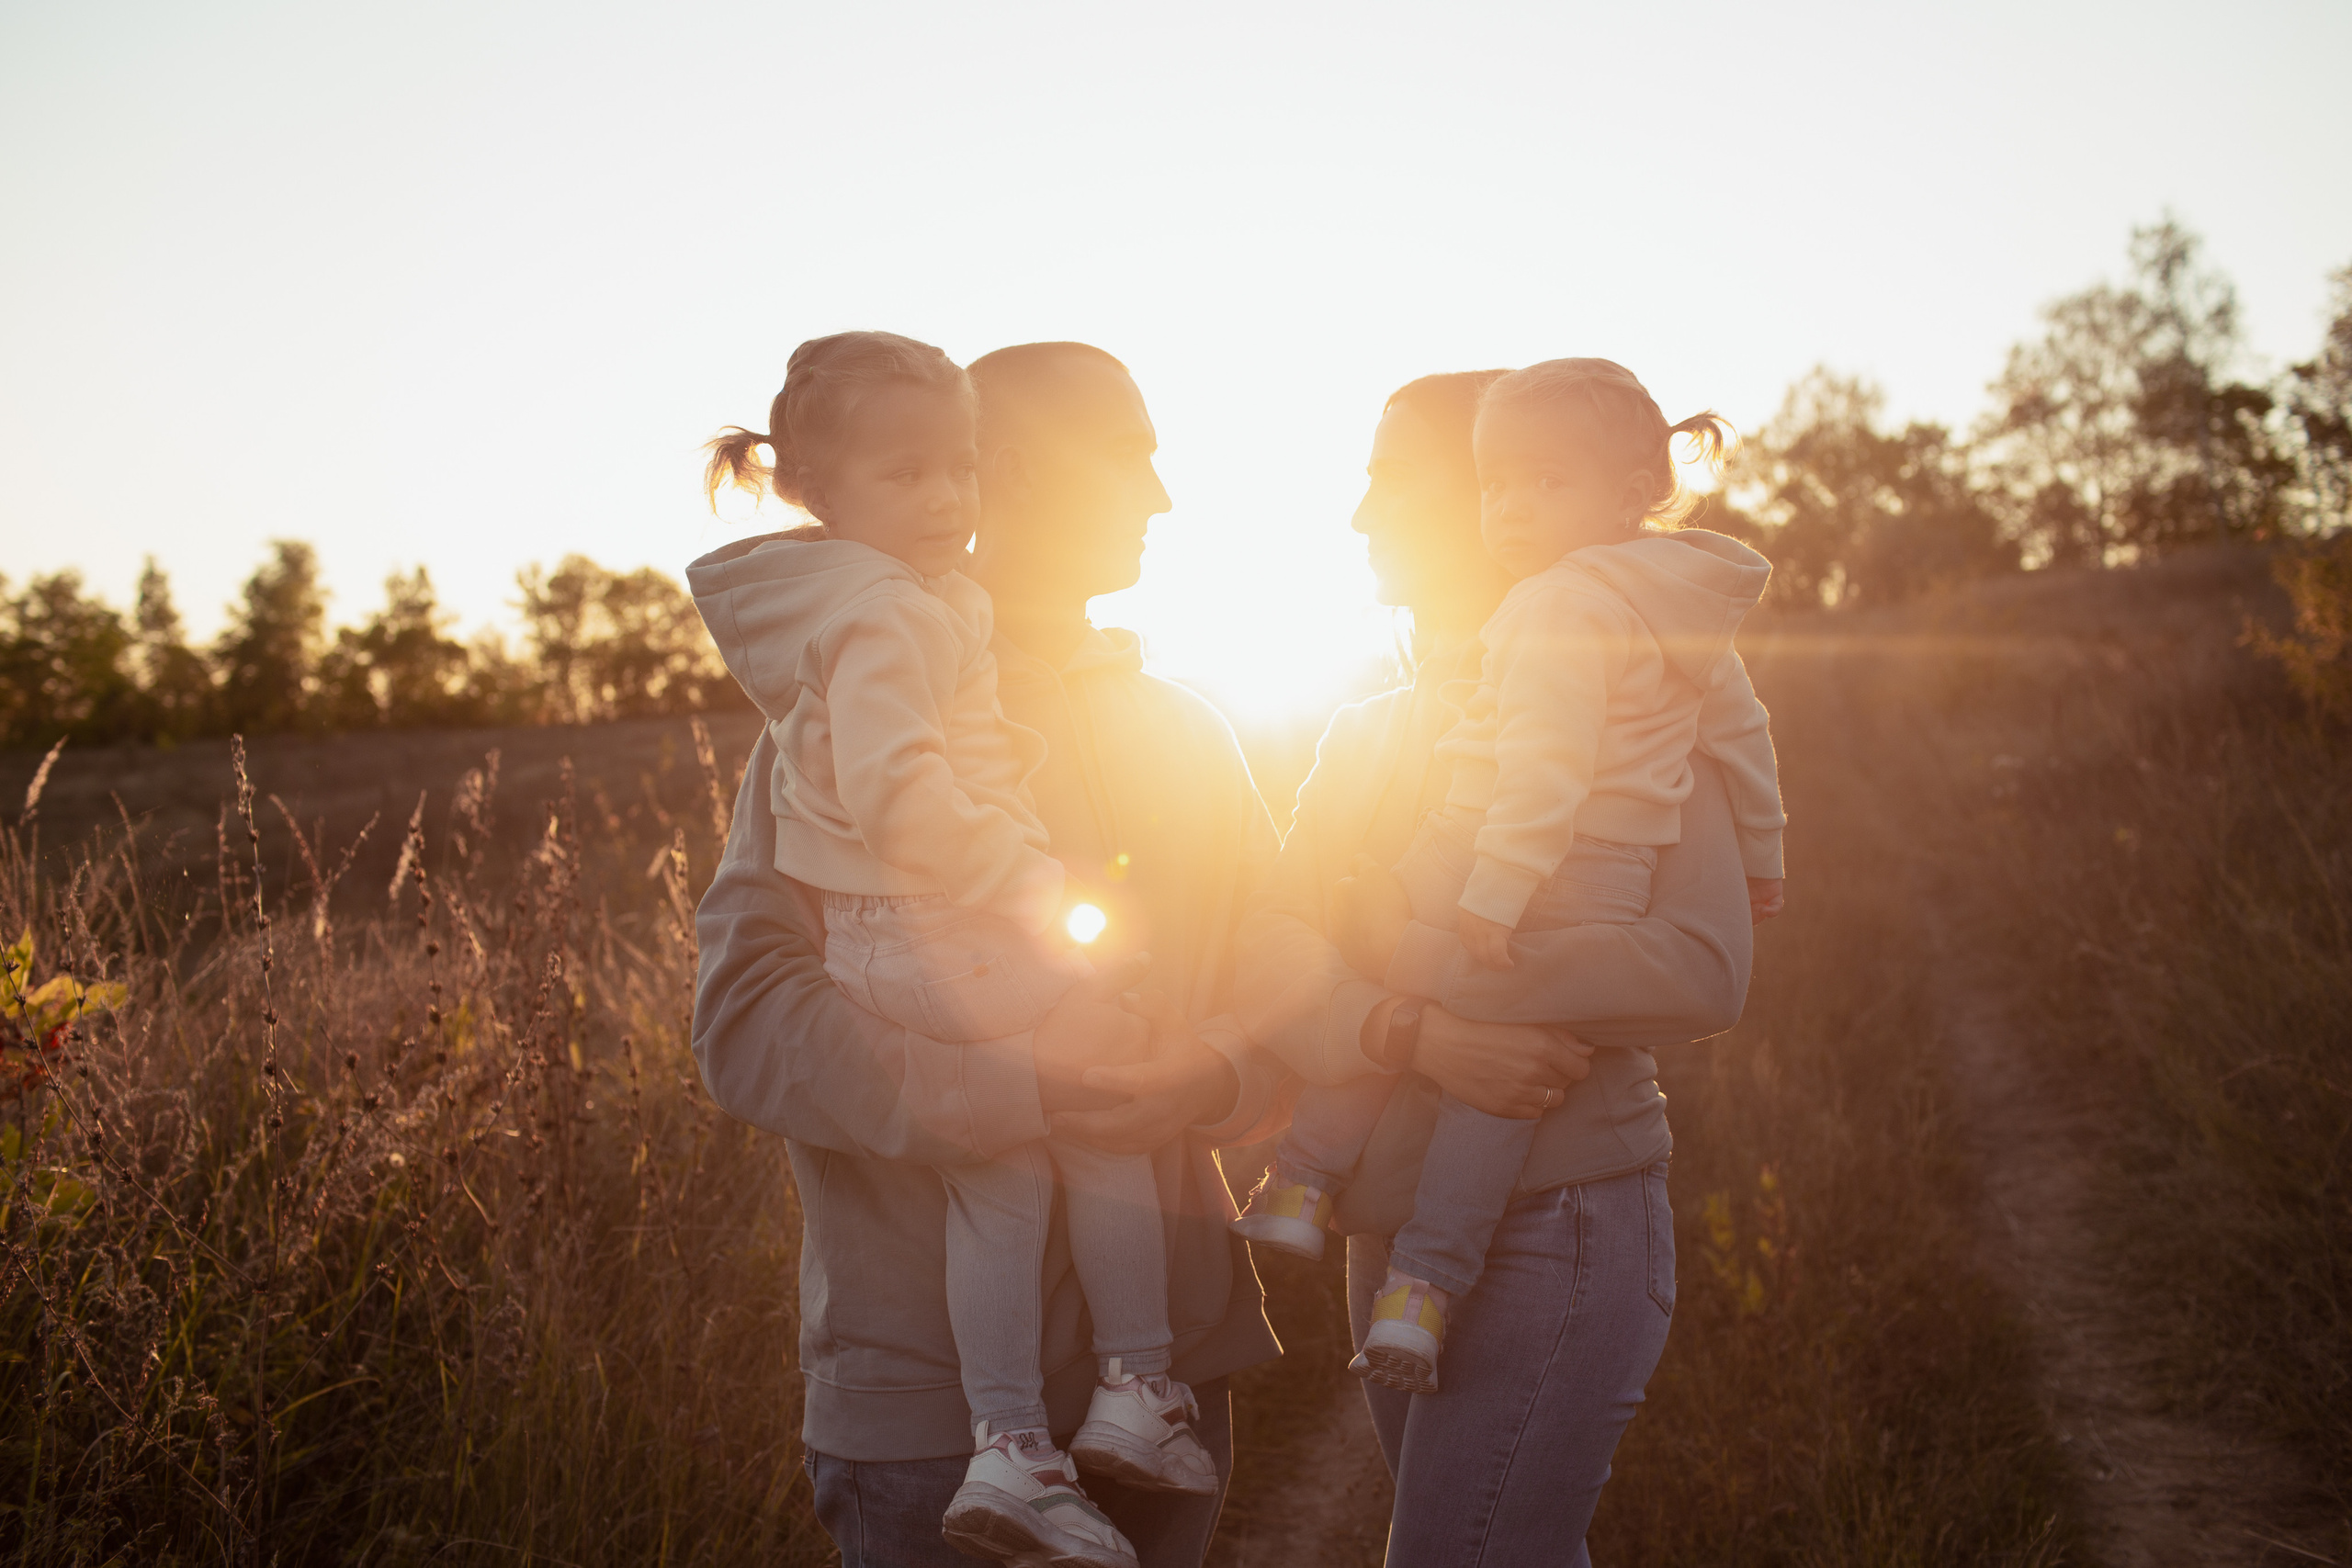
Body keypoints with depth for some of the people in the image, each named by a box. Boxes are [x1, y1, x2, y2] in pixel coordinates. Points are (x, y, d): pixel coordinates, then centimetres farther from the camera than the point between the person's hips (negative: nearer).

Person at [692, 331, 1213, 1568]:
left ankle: (1008, 1445, 13)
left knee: (995, 1181, 12)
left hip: (865, 952, 10)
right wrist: (1027, 881, -26)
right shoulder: (887, 616, -19)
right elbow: (896, 789, -29)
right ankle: (1136, 1392, 12)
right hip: (952, 946, -9)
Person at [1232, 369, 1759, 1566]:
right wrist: (1411, 1032, -21)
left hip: (1552, 1233, -7)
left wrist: (1427, 972, -20)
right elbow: (1269, 957, -1)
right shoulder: (1366, 735, 13)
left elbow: (1703, 971, -20)